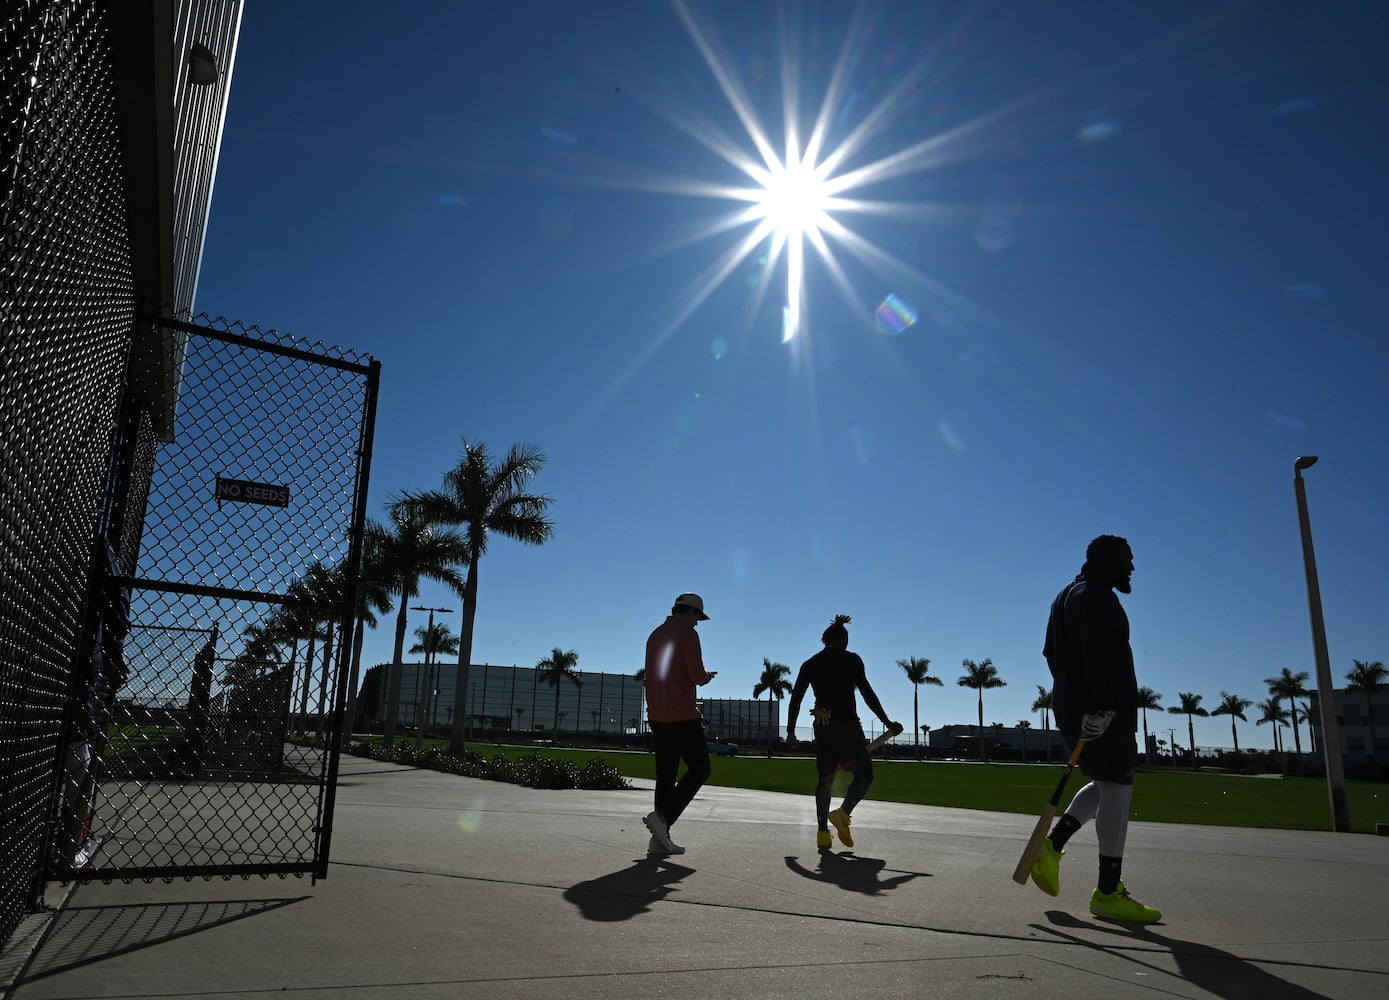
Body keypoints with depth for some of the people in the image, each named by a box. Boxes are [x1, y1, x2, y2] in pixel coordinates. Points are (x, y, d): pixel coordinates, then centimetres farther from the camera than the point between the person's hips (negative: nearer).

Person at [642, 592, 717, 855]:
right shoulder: (687, 634, -8)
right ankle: (662, 816, -11)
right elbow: (697, 675, -17)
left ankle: (660, 839, 5)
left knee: (666, 775, 9)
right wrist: (707, 676, 7)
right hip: (682, 715, -8)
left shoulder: (655, 635, 17)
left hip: (656, 716, 8)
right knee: (699, 769, 2)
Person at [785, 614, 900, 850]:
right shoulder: (851, 660, 0)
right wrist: (887, 722, 0)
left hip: (822, 727, 5)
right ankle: (843, 812, -19)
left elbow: (795, 699, 9)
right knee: (864, 773, 6)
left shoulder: (809, 665, 12)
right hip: (847, 725, -4)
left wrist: (790, 731, 13)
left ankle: (822, 832, 6)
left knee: (825, 777, 12)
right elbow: (867, 693, -6)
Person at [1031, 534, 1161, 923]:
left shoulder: (1068, 596, 21)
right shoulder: (1096, 596, -11)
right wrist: (1102, 705, -28)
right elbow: (1098, 654, -23)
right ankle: (1108, 893, -2)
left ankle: (1052, 846, 12)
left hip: (1073, 706, 10)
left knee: (1107, 785, 18)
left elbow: (1052, 652, 22)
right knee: (1116, 789, -6)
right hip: (1103, 712, -10)